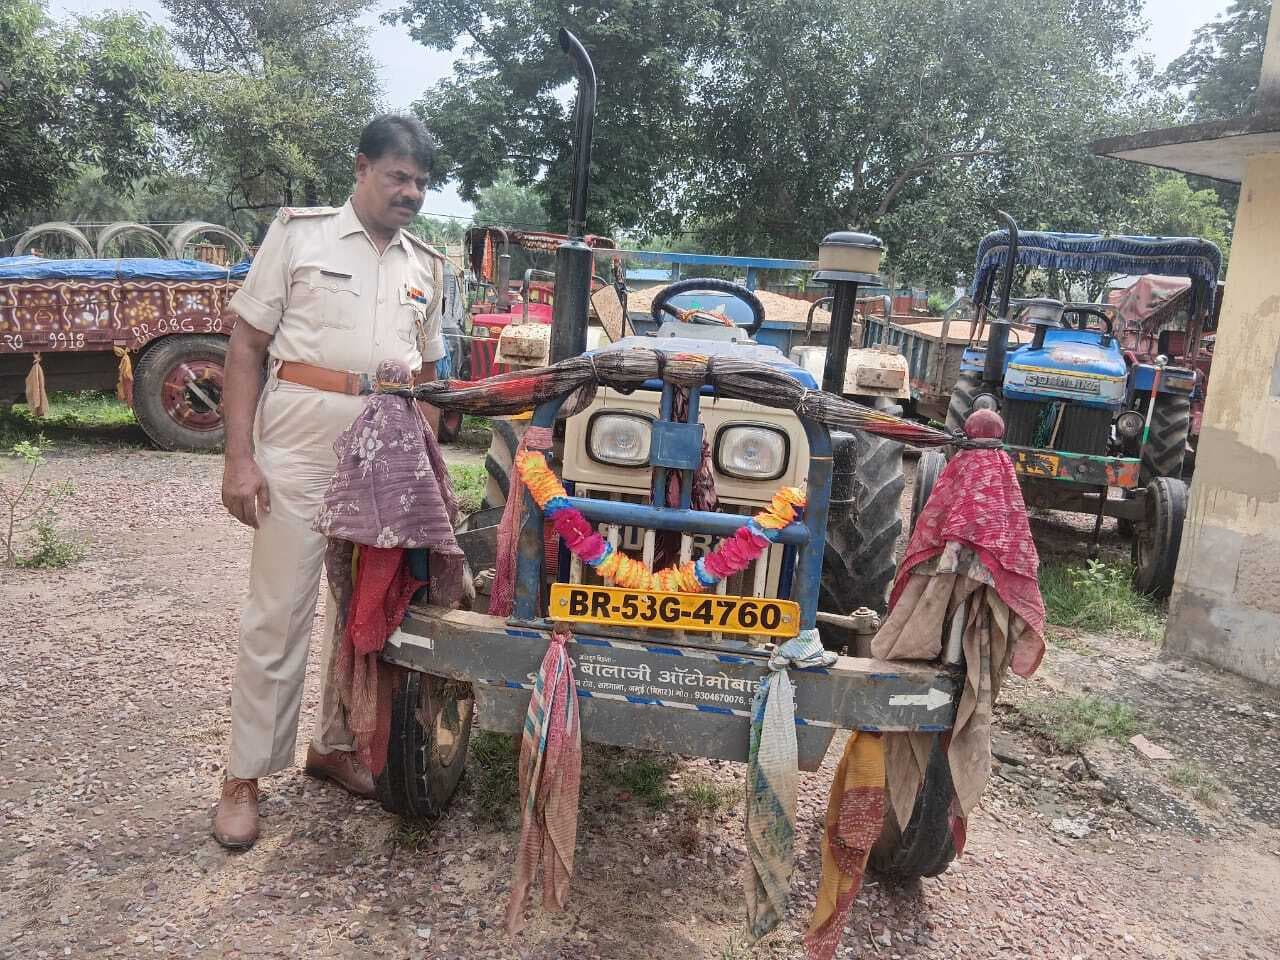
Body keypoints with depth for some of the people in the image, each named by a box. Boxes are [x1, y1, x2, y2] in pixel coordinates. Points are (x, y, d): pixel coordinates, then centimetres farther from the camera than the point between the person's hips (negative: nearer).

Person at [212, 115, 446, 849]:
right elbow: (247, 346, -2)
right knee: (279, 614, -1)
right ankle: (246, 776, 12)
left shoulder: (426, 265, 14)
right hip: (299, 450, -4)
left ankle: (335, 745, 29)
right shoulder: (299, 233, 1)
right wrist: (239, 457, -10)